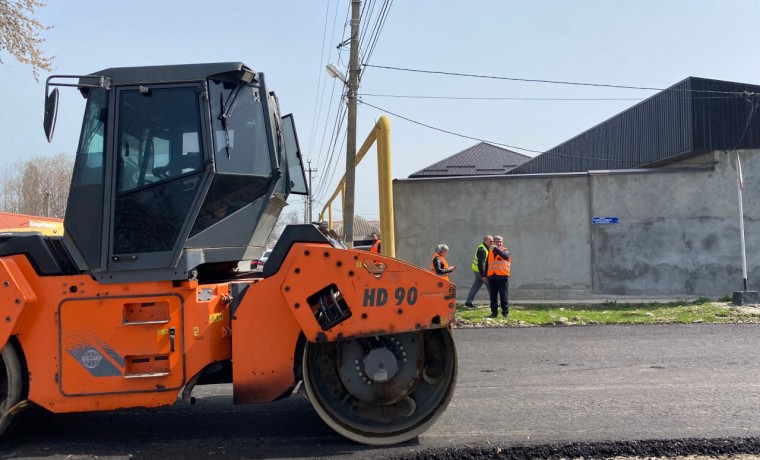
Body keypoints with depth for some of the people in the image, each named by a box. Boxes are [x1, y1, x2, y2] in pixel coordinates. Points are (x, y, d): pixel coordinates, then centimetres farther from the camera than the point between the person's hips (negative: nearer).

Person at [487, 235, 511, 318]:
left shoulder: (506, 251, 4)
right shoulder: (490, 252, 16)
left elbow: (504, 255, -21)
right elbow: (487, 264, 20)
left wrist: (496, 248, -26)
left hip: (502, 277, -4)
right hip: (491, 277, 4)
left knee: (504, 297, 0)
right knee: (493, 297, 6)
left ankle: (505, 313, 6)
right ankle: (494, 312, 13)